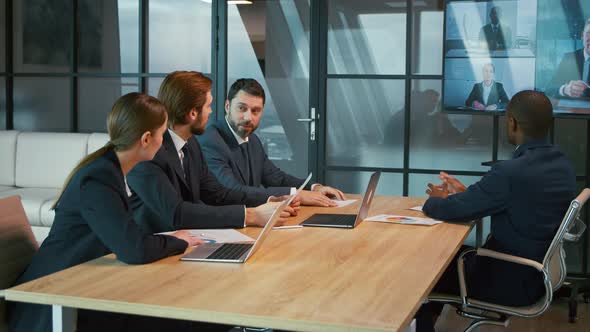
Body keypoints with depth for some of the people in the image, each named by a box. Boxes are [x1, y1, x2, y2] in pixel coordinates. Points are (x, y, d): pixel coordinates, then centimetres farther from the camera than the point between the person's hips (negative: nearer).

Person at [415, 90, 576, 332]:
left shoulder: (512, 171, -28)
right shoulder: (561, 164, 0)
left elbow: (452, 210, -20)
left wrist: (432, 201, 1)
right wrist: (465, 193, 9)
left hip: (512, 281, -8)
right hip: (539, 270, 8)